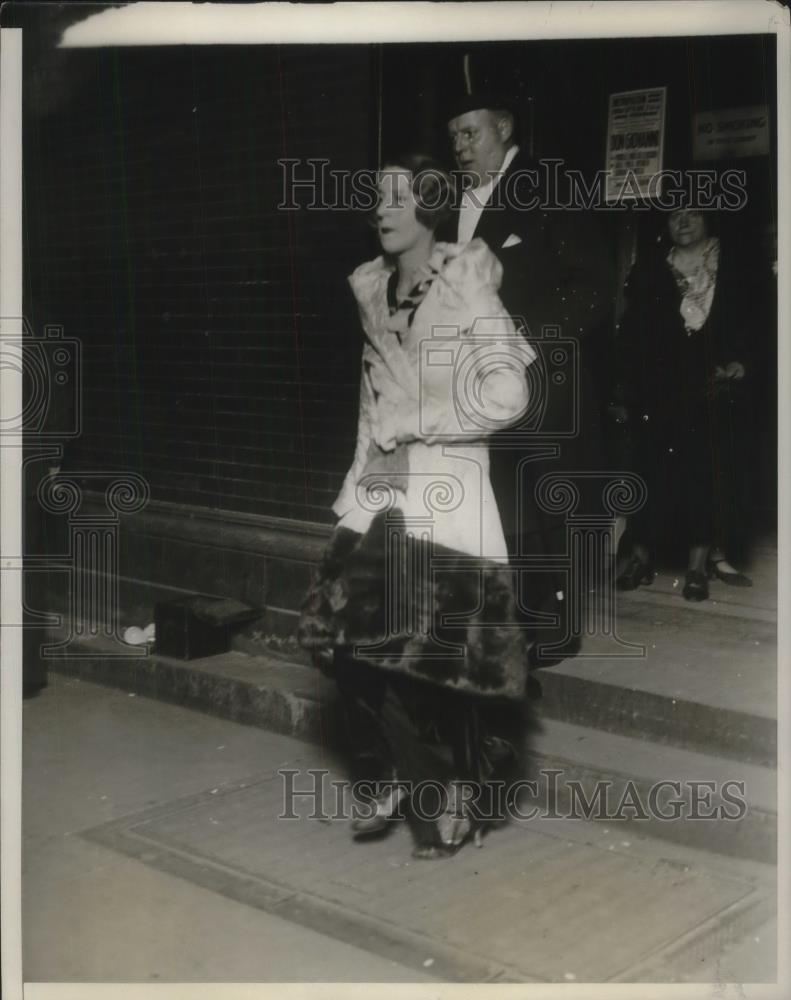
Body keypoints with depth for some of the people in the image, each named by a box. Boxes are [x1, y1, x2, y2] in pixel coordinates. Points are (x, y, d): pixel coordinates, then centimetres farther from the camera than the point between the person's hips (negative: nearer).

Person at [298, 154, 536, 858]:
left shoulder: (464, 283, -8)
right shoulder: (371, 288, 11)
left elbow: (508, 394, -15)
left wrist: (410, 426, -12)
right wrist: (369, 463, 12)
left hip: (446, 494, -6)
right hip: (381, 495, 6)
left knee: (438, 661, -1)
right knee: (357, 643, 2)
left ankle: (454, 801, 19)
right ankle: (401, 779, 23)